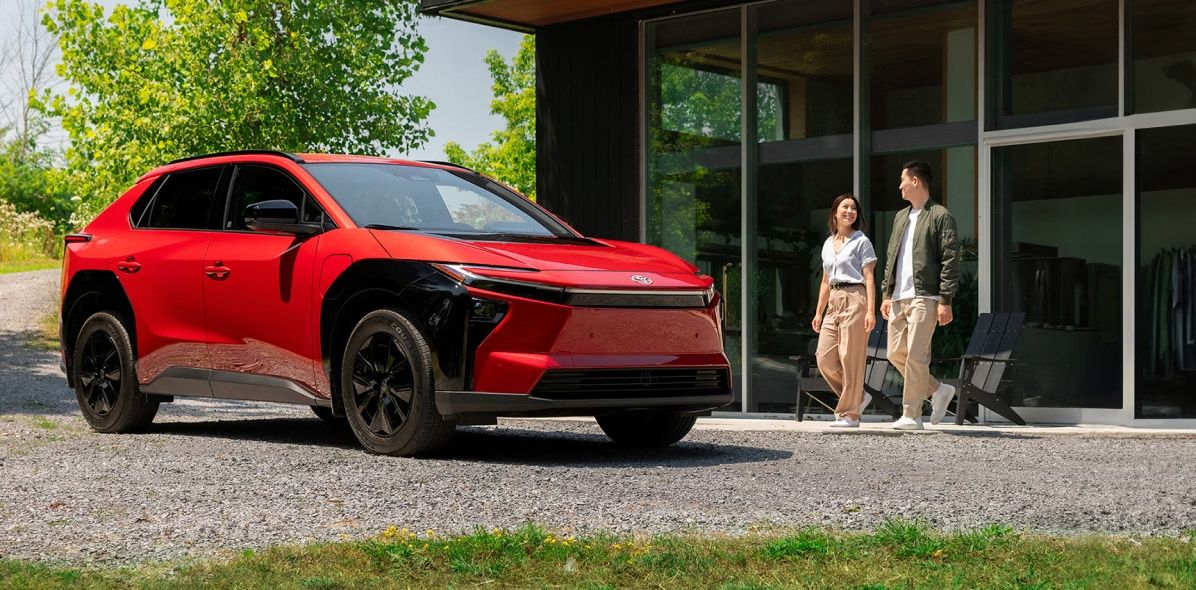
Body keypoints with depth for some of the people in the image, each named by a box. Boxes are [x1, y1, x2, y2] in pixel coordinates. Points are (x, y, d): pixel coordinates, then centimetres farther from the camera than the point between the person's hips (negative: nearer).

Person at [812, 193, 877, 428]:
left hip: (854, 299, -6)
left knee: (850, 358, -7)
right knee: (825, 358, -1)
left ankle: (849, 414, -2)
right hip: (834, 302, 6)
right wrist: (818, 312, 17)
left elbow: (869, 278, -5)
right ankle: (858, 398, 16)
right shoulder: (828, 244, 18)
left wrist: (870, 311, -14)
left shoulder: (861, 242, 1)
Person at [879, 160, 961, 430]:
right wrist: (887, 293, 13)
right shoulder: (900, 217, 20)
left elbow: (950, 261, -8)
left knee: (916, 356, -9)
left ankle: (912, 416, -5)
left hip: (924, 297, -8)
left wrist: (945, 301, -14)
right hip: (899, 297, 8)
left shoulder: (940, 216, -3)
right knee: (896, 353, 6)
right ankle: (937, 390, 22)